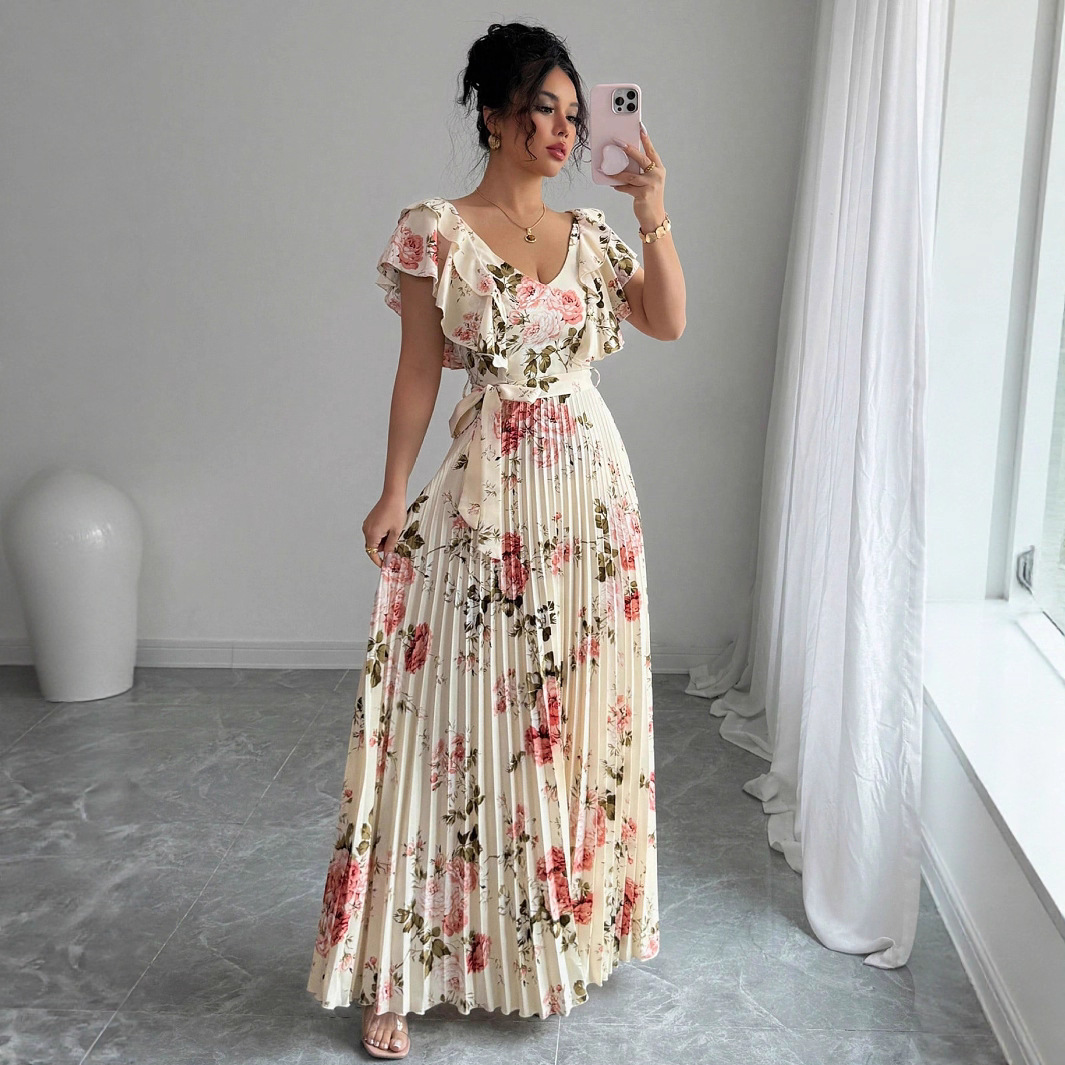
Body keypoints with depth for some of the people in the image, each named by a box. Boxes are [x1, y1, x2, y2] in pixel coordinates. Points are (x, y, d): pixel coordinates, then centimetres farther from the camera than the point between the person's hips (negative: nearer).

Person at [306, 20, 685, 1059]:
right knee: (466, 714, -1)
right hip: (489, 496, -5)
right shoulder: (436, 233, -5)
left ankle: (565, 920, 32)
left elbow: (669, 322, 4)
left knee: (580, 704, 11)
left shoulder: (589, 233, 9)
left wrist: (656, 221, -6)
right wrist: (393, 494, -6)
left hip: (592, 486, 5)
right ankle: (398, 970, 13)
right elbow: (419, 370, -4)